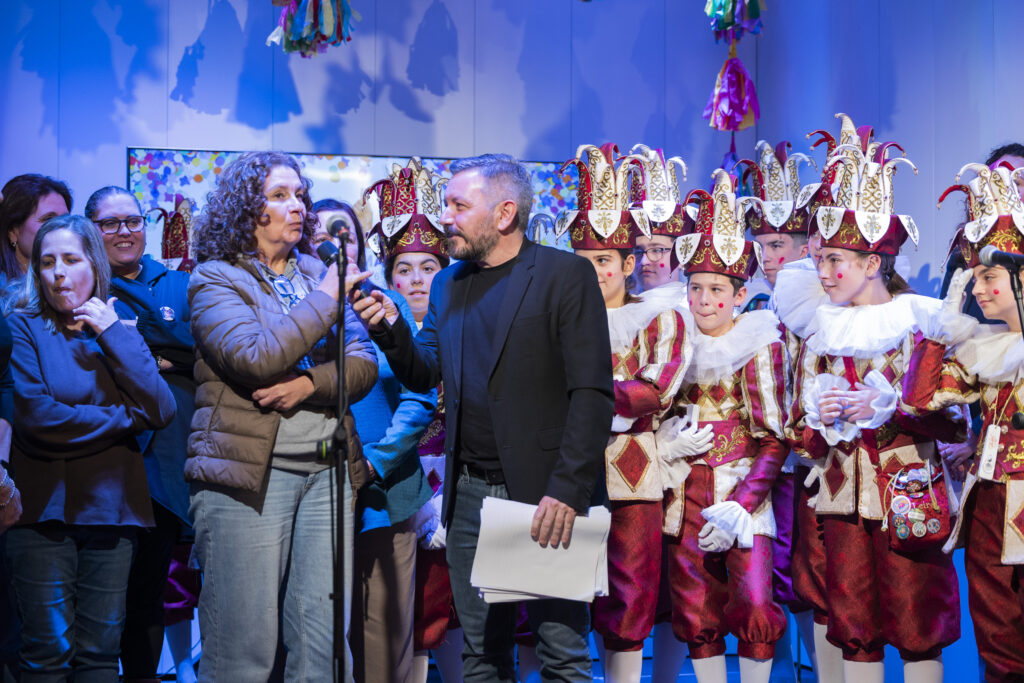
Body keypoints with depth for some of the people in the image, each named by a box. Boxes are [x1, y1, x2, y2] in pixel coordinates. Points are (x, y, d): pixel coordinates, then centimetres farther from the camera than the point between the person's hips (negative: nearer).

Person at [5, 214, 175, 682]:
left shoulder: (118, 330, 11)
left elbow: (162, 411, -4)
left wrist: (113, 334, -5)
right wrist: (125, 417, -5)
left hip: (111, 505, 3)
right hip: (45, 506, -3)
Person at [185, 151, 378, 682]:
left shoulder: (317, 274, 16)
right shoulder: (215, 279, 1)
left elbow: (364, 365, 8)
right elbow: (256, 358, -16)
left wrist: (310, 384, -12)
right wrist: (326, 298, -11)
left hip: (327, 471, 5)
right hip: (250, 473, -5)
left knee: (322, 639, 5)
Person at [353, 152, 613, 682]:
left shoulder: (565, 275, -6)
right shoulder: (447, 285, 13)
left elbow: (592, 394, -12)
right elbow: (423, 376, 12)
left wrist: (567, 492, -18)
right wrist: (390, 330, -7)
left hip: (545, 496, -6)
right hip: (469, 494, 6)